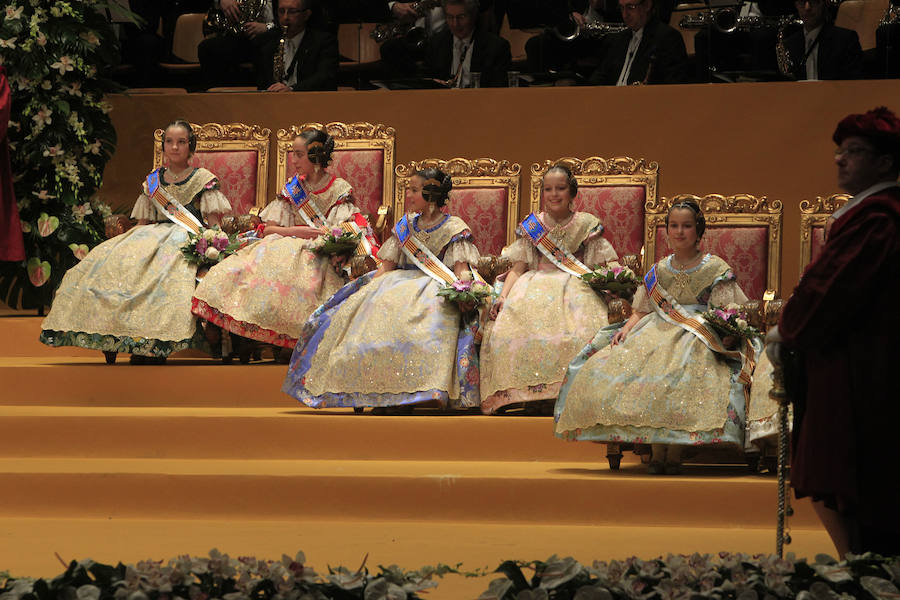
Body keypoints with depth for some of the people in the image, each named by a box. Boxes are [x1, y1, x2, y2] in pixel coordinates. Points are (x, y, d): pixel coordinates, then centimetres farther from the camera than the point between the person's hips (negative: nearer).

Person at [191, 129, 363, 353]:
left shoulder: (340, 189, 5)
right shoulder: (293, 189, 17)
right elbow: (268, 229, 10)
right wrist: (296, 231, -8)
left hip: (320, 253, -4)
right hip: (288, 247, 4)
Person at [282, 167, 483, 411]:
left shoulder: (455, 229, 4)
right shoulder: (405, 226, 19)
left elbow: (461, 271, -5)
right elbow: (387, 267, 15)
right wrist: (368, 289, 0)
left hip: (437, 290, -5)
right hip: (402, 283, 5)